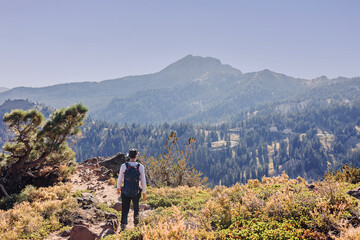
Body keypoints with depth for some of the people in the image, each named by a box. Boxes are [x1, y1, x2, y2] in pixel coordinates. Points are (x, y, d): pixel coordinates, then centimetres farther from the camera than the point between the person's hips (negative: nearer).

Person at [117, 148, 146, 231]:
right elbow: (143, 181, -7)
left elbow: (119, 179, -1)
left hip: (125, 192, 0)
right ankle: (136, 219, 32)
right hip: (136, 193, 1)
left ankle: (123, 224, -9)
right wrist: (144, 193, 3)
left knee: (125, 209, 7)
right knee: (136, 207, 26)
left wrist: (118, 188, 18)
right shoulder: (140, 167, -9)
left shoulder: (124, 166, -9)